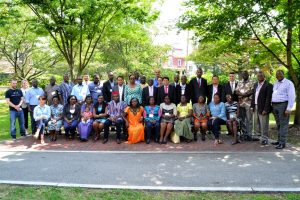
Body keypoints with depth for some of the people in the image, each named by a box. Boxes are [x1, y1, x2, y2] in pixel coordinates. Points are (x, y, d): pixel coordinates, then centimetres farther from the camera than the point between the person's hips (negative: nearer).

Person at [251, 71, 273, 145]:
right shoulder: (255, 84, 15)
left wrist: (265, 109, -18)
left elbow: (268, 98, -14)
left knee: (264, 125, -3)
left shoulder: (268, 85, -10)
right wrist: (252, 106, 11)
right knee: (256, 123, 16)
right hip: (256, 108, 8)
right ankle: (258, 136, 28)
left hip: (262, 108, -7)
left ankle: (264, 139, 7)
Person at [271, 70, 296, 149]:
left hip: (283, 105, -7)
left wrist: (289, 109, -19)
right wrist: (272, 106, 12)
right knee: (278, 124, 12)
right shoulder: (275, 83, 16)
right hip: (275, 106, 7)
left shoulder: (288, 83, -7)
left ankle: (282, 143, -3)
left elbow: (292, 96, -13)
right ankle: (279, 140, 20)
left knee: (283, 125, -5)